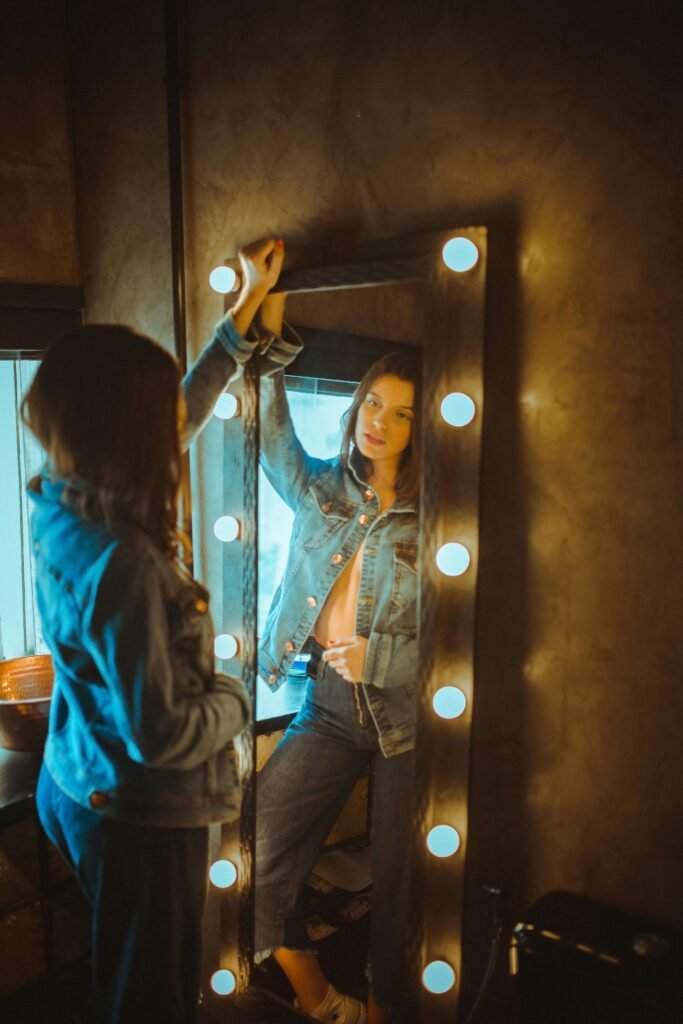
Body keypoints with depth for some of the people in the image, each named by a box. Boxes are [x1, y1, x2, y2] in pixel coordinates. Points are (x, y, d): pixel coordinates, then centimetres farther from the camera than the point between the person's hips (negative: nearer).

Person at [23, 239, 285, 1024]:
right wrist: (235, 697, -8)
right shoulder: (119, 562, -33)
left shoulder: (64, 504, -6)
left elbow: (183, 415, 6)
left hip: (78, 788, 8)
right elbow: (161, 735, -29)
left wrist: (249, 302, 12)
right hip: (140, 820, -8)